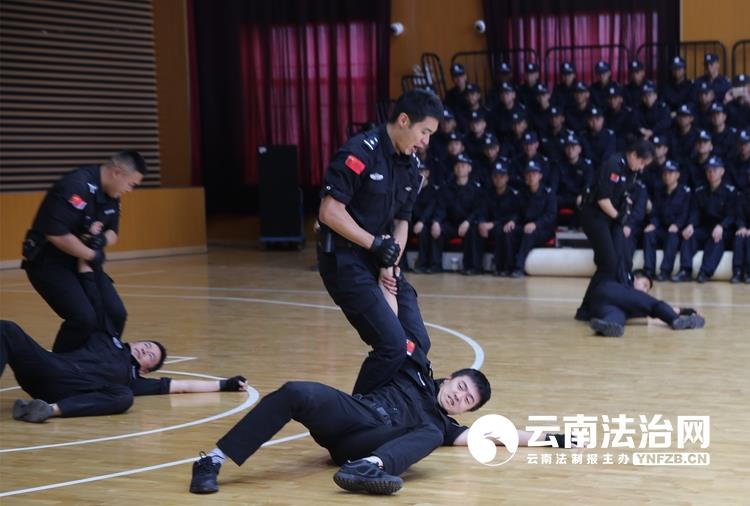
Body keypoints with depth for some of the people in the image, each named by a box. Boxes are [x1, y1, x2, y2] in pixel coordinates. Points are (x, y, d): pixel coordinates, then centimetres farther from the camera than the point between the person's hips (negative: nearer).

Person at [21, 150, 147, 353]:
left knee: (115, 314, 1)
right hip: (48, 262, -9)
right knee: (83, 318, -22)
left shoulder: (111, 194, 2)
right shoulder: (76, 187, -27)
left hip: (80, 261, 9)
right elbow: (57, 235, -33)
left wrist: (102, 240, -13)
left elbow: (112, 232, 12)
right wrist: (92, 255, -21)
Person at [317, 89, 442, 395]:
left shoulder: (409, 165, 9)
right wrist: (376, 244, -16)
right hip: (345, 260, -9)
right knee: (392, 345, -16)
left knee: (416, 342, 4)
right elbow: (329, 212, -20)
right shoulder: (360, 152, -17)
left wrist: (389, 265, -2)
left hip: (379, 260, 9)